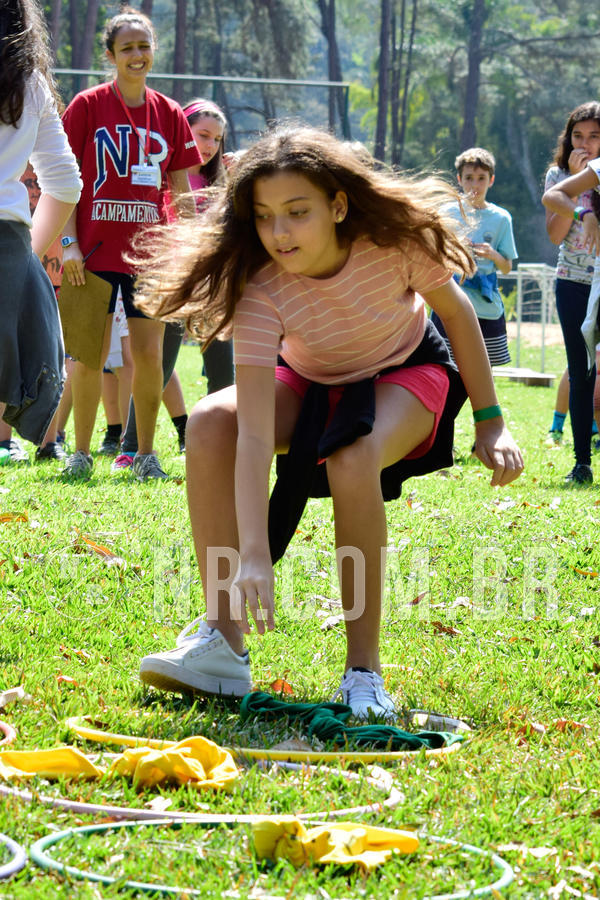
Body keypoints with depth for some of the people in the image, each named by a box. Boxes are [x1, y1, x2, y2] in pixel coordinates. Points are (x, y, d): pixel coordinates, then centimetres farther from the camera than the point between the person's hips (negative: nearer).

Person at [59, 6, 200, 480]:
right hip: (96, 250, -2)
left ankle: (146, 453, 11)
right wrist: (69, 243, -9)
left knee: (150, 355, -1)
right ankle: (81, 452, 14)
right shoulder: (87, 106, -1)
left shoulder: (169, 115, 7)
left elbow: (181, 192, 12)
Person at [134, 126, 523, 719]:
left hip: (407, 374, -2)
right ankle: (222, 641, -24)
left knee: (352, 459, -36)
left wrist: (490, 422, -6)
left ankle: (363, 670, -25)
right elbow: (254, 436, -38)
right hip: (312, 383, 2)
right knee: (210, 424, -27)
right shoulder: (260, 289, -31)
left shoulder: (396, 239, -31)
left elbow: (455, 312, -8)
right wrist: (253, 556, -47)